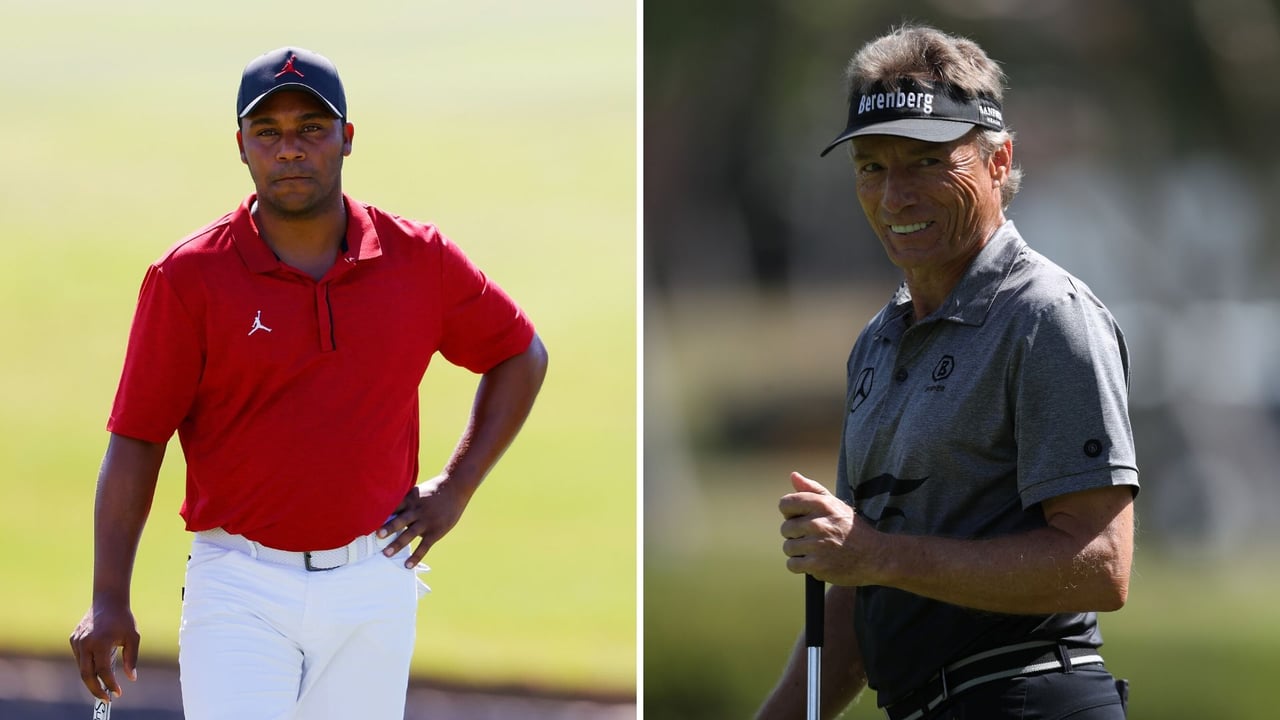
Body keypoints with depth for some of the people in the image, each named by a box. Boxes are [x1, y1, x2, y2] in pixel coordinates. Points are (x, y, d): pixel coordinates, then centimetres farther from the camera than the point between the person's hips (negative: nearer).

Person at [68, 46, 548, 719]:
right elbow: (136, 439, -4)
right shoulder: (188, 277, -4)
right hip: (240, 592, -3)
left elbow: (521, 355, 18)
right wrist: (109, 601, -10)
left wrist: (456, 486, 8)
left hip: (374, 591, 3)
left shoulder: (419, 260, 3)